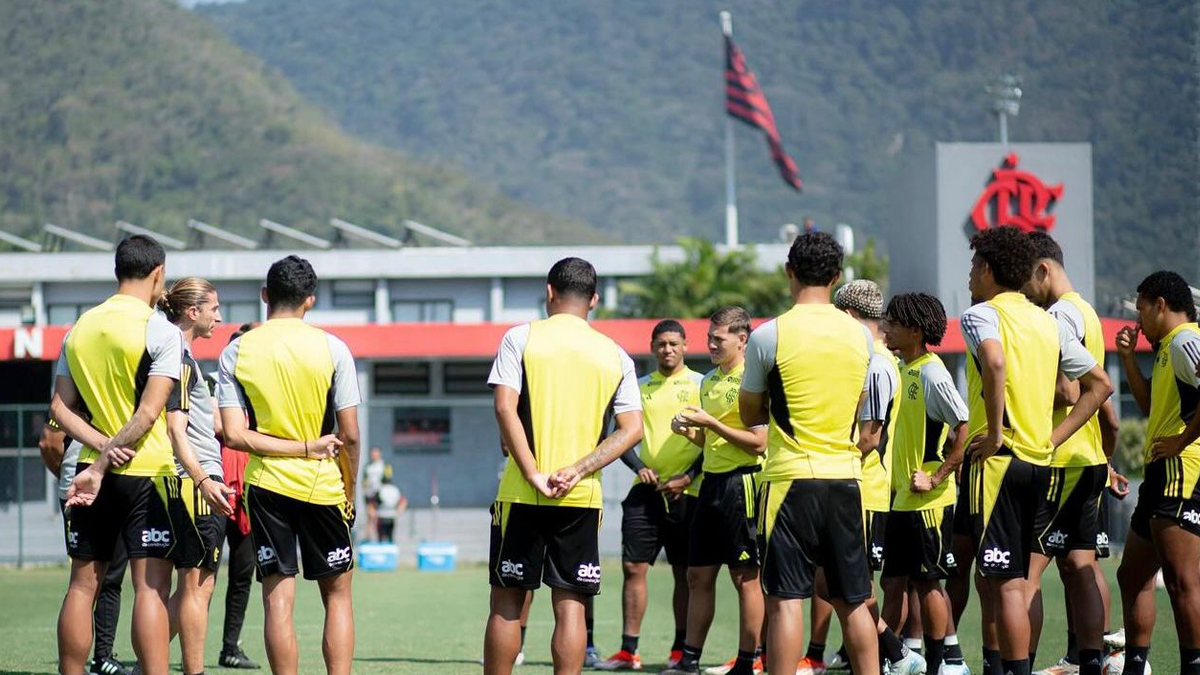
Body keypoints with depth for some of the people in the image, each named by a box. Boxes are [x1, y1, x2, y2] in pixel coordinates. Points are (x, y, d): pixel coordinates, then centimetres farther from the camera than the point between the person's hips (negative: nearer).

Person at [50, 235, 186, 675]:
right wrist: (102, 467, -14)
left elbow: (61, 408, 3)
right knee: (150, 586, -6)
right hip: (147, 472, -5)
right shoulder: (161, 332, -8)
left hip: (93, 471, 5)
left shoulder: (79, 329, 9)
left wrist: (102, 448, -7)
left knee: (82, 585, 9)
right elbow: (149, 413, -15)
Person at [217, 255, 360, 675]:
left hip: (265, 485, 1)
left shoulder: (236, 352, 0)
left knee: (278, 599, 1)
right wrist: (350, 490, 10)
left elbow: (234, 435, -9)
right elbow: (350, 436, -4)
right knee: (337, 595, 10)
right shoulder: (332, 349, -4)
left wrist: (301, 448, -6)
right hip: (323, 485, -1)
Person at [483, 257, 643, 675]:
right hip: (583, 499, 2)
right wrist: (578, 471, -6)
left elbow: (505, 409, -11)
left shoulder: (520, 338, 0)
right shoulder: (615, 355, 7)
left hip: (522, 496, -2)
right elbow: (632, 429, 0)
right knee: (570, 605, 3)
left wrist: (533, 475, -11)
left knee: (507, 601, 7)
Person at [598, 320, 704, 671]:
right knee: (633, 567, -2)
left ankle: (681, 650, 6)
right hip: (646, 490, 3)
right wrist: (640, 468, -4)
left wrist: (688, 477, -10)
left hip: (685, 492, -3)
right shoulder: (639, 387, 12)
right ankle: (628, 651, 1)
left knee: (684, 572, 1)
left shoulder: (700, 384, 1)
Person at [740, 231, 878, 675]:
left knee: (785, 599, -5)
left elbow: (750, 416, 5)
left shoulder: (769, 336, -7)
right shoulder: (860, 336, 5)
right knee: (852, 601, 11)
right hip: (846, 476, 4)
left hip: (791, 477, -4)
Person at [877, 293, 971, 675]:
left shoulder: (932, 374, -16)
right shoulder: (901, 370, 11)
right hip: (900, 498, 8)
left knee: (926, 582, -1)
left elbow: (966, 428, -22)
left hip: (927, 501, -8)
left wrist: (937, 477, -20)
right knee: (893, 581, 11)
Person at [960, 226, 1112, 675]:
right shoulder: (1048, 322, 16)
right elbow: (1100, 385, 18)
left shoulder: (982, 314, -6)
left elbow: (995, 362, -29)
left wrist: (995, 434, -21)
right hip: (1039, 462, 8)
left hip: (1000, 458, -8)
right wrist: (1052, 439, 13)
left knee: (1006, 581, -8)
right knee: (992, 575, 17)